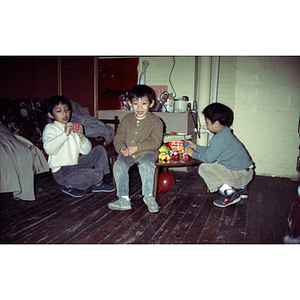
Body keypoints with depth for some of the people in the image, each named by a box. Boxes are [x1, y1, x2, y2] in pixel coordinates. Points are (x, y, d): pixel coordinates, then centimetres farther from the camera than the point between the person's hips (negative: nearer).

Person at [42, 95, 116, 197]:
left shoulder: (74, 128, 13)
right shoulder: (50, 128, -5)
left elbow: (86, 151, 6)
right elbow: (48, 149, -26)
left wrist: (82, 137, -12)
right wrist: (65, 134, -29)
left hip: (76, 165, 7)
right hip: (61, 172, -7)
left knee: (100, 150, 2)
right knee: (97, 174, -22)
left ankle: (98, 184, 6)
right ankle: (69, 186, 3)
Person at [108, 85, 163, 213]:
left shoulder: (155, 121, -3)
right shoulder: (126, 119, 9)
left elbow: (156, 142, -11)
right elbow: (118, 138, 9)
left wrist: (137, 148, -20)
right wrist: (121, 148, -15)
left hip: (146, 153, -3)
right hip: (127, 154, 3)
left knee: (146, 166, -33)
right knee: (119, 166, -23)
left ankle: (148, 196, -12)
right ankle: (124, 199, -15)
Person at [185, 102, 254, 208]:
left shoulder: (221, 137, -21)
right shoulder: (225, 133, 11)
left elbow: (208, 157, -22)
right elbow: (211, 150, 22)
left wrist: (193, 153, -5)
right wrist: (195, 146, 25)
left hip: (241, 175, -10)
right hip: (245, 173, 10)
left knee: (204, 168, -12)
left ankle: (230, 193, -9)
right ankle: (240, 188, 22)